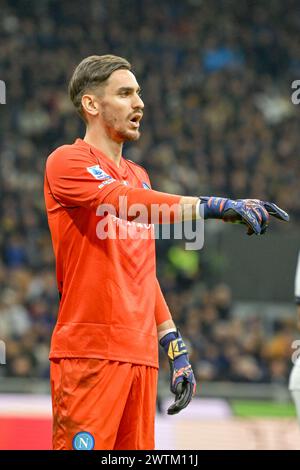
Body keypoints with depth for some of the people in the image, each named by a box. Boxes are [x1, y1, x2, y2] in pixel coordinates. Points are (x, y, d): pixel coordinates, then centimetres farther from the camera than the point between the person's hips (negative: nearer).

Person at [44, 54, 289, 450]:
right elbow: (124, 203, -22)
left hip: (141, 356, 8)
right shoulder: (67, 162, -3)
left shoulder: (138, 176, 23)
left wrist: (174, 345, 18)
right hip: (89, 354, -8)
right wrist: (215, 206, -31)